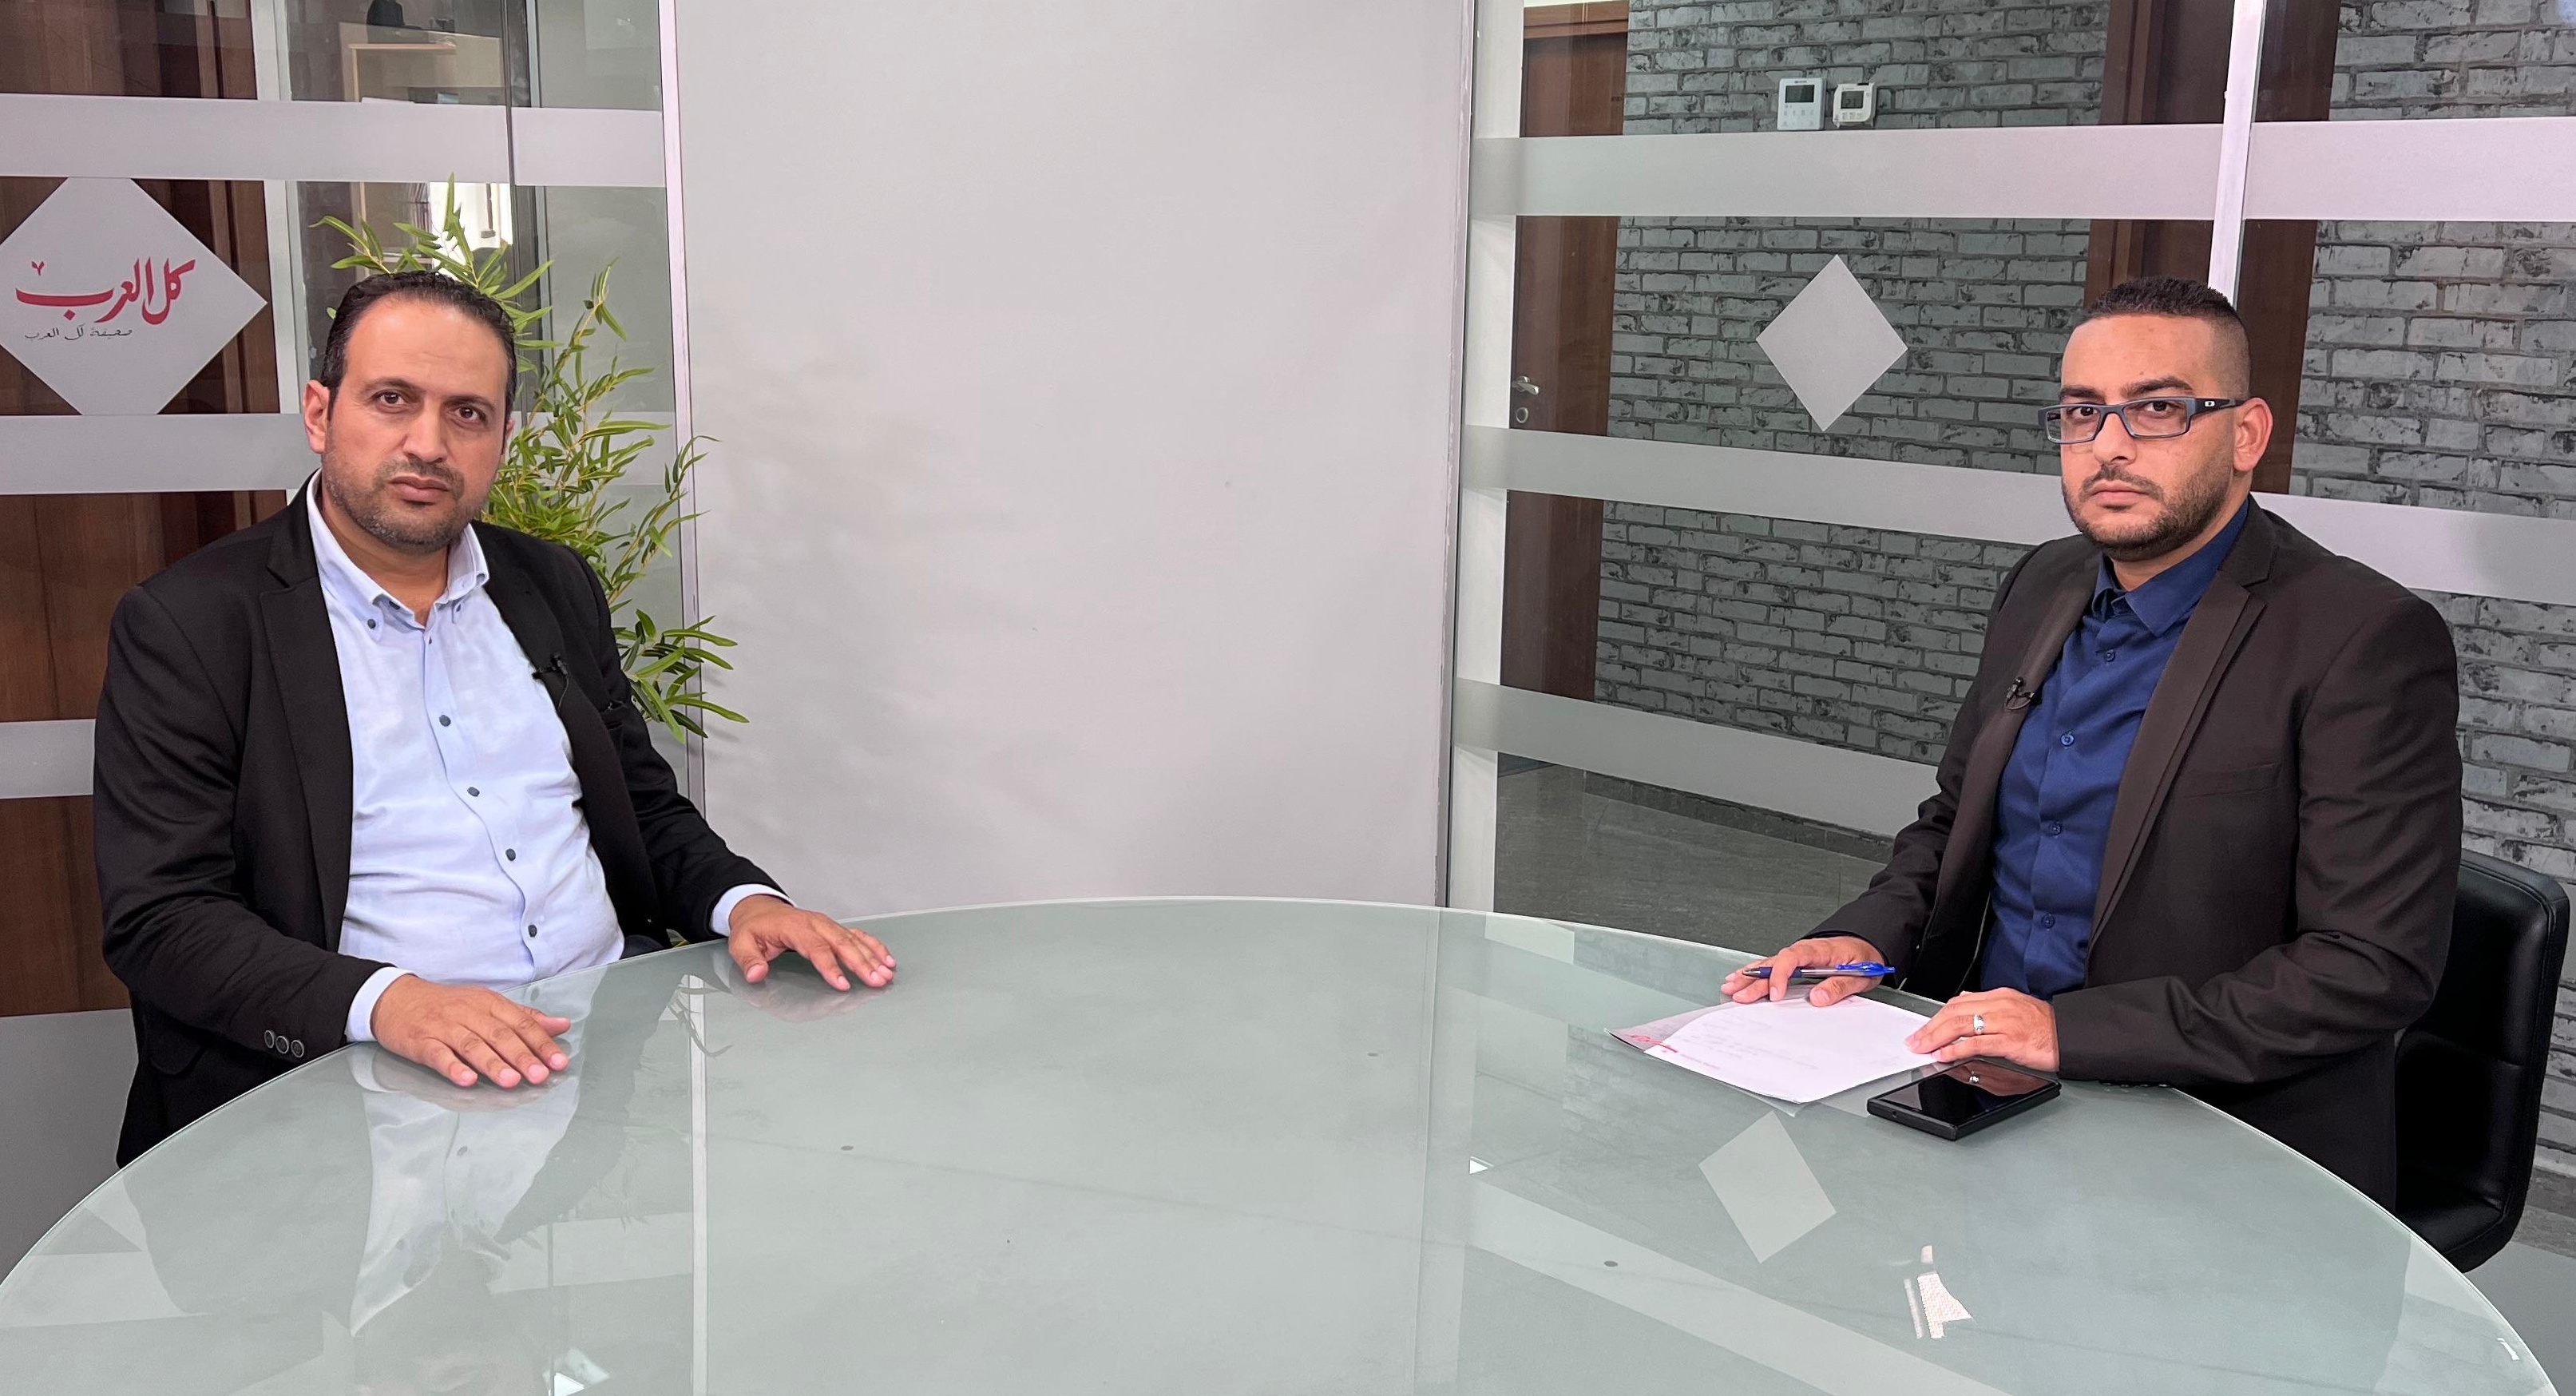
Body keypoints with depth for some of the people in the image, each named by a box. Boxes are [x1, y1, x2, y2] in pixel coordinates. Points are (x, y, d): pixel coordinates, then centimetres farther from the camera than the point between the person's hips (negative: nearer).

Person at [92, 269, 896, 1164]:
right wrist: (385, 1003, -24)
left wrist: (744, 901, -1)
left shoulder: (555, 587, 15)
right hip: (366, 1077, -5)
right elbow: (160, 918, -7)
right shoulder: (189, 623, -1)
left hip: (613, 1026, 6)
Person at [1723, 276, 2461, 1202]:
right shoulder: (2041, 589, 8)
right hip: (1984, 1086, 7)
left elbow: (2375, 966, -19)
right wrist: (1870, 936, -2)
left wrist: (2073, 1029, -24)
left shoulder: (2367, 641, -14)